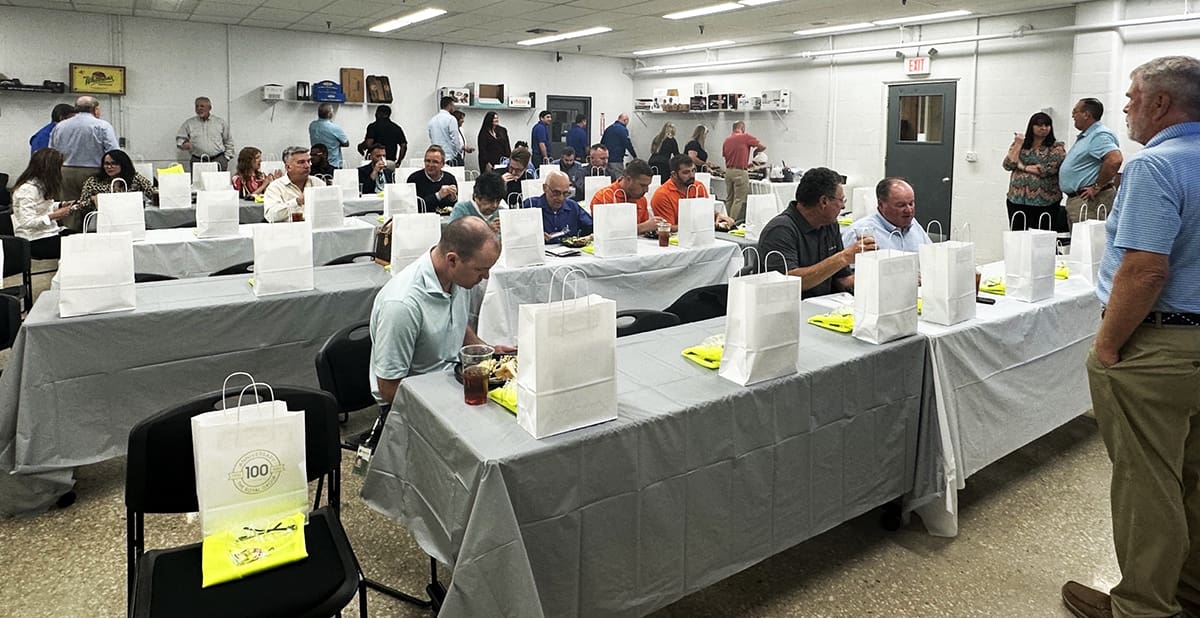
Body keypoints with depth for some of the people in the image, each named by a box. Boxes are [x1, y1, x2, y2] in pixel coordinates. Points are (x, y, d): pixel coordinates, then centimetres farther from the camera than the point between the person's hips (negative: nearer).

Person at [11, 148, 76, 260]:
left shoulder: (40, 184, 10)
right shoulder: (27, 189, -18)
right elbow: (27, 222, -23)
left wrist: (61, 205, 7)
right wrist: (54, 216, -22)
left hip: (50, 232, 9)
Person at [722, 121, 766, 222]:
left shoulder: (726, 140, 12)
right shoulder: (745, 137, -5)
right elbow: (762, 146, -6)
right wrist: (755, 151, 18)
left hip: (728, 171, 7)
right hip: (740, 172, -6)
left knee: (729, 199, 12)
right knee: (740, 199, -4)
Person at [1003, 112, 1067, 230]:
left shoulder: (1056, 148, 2)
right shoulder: (1018, 144, 13)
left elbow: (1049, 170, -12)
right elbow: (1008, 165, 2)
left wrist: (1023, 167, -4)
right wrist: (1018, 145, -2)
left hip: (1044, 201, -3)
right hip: (1017, 199, 3)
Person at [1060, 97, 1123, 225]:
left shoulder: (1100, 135, -13)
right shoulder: (1085, 136, 20)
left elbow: (1115, 159, -28)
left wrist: (1097, 187, -21)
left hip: (1089, 201, -11)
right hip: (1074, 199, 11)